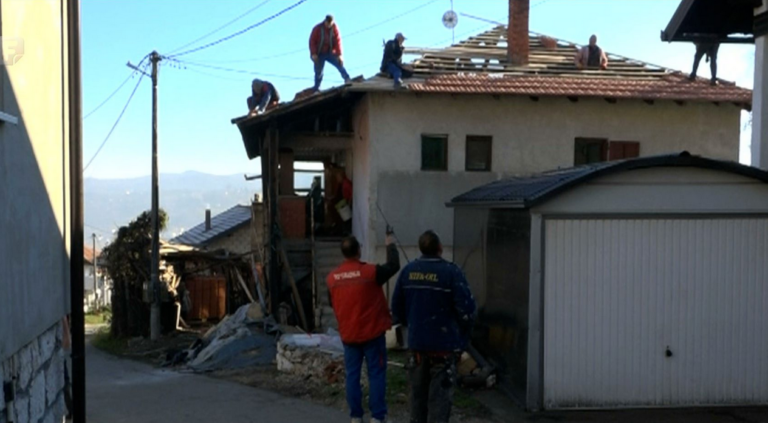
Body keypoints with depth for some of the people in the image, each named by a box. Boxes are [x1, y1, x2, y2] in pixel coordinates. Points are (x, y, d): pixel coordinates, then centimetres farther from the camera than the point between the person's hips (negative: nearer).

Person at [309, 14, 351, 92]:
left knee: (340, 63, -19)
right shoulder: (318, 28, -9)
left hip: (330, 53, 2)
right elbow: (312, 41, -8)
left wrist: (339, 54, -18)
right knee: (318, 72, -1)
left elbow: (338, 41, -9)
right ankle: (316, 89, 7)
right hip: (319, 54, -2)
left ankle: (347, 79, -21)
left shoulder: (334, 28, -5)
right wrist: (313, 54, -17)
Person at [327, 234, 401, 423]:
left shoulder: (332, 278, -1)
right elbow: (393, 265, 1)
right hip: (372, 332, -4)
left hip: (348, 335, 4)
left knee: (352, 375, 9)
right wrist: (390, 244, 16)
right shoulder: (370, 272, -14)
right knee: (376, 374, 3)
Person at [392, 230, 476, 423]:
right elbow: (466, 309, -17)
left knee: (418, 393, 18)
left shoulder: (408, 271, 1)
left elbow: (397, 307, 8)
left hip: (416, 343, 5)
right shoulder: (451, 272, -15)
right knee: (439, 396, 2)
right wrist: (462, 338, 0)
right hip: (444, 344, -5)